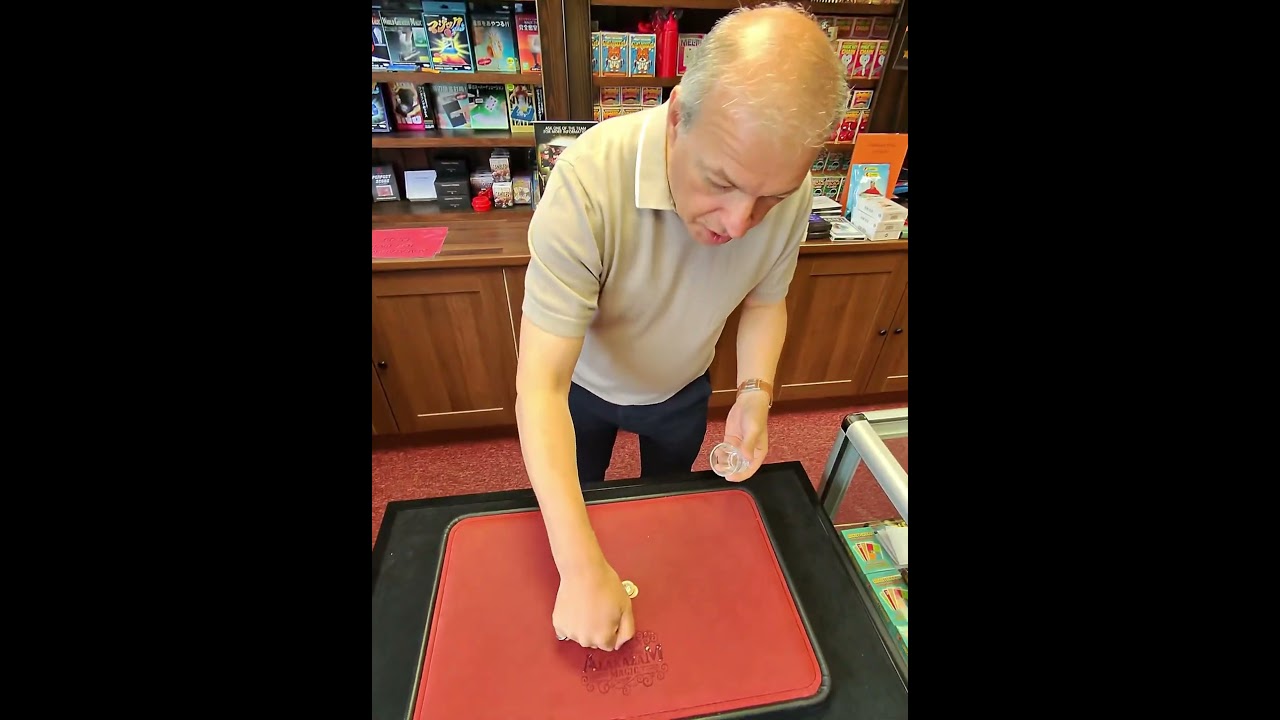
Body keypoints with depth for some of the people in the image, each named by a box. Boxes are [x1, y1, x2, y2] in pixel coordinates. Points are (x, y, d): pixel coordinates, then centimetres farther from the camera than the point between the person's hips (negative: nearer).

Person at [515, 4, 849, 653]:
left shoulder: (792, 193, -24)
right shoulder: (589, 179, -39)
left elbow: (765, 300, -5)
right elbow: (540, 385, -39)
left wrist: (756, 392, -22)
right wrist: (582, 568, -41)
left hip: (681, 393, 3)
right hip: (582, 388, -2)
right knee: (571, 504, 26)